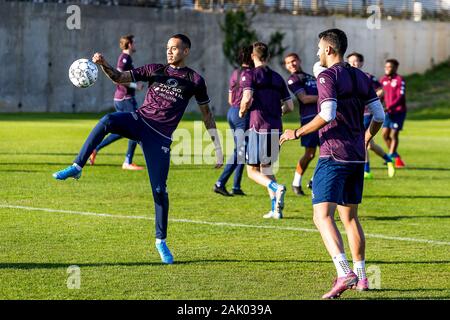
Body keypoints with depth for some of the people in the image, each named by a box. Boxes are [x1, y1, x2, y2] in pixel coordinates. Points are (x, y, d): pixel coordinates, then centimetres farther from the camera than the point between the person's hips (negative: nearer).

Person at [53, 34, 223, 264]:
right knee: (107, 121, -31)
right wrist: (104, 65, -11)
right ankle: (77, 168, -27)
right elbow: (120, 78, 9)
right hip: (139, 121, 2)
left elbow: (207, 114, 11)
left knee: (159, 189, -5)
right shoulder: (155, 70, 11)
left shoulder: (195, 80, 5)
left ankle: (161, 241, 11)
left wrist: (217, 147, 9)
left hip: (160, 137, -2)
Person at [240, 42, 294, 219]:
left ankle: (276, 188, -24)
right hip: (276, 129, 6)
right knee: (266, 168, 19)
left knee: (252, 171, 3)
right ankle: (276, 209, 12)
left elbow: (247, 98, -18)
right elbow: (289, 106, 12)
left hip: (258, 128, -6)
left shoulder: (249, 75, -3)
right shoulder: (277, 78, 13)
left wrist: (242, 112, 2)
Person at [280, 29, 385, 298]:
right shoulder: (361, 77, 12)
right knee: (350, 217, 18)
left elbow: (328, 114, -21)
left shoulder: (327, 76, -9)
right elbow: (379, 116, 12)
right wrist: (366, 138, 31)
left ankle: (345, 273, -30)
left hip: (334, 155, -8)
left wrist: (297, 133, -10)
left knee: (323, 216, -13)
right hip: (357, 156, 8)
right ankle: (361, 277, 21)